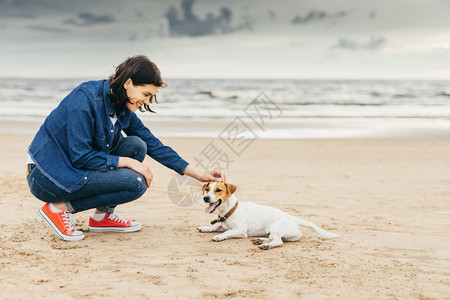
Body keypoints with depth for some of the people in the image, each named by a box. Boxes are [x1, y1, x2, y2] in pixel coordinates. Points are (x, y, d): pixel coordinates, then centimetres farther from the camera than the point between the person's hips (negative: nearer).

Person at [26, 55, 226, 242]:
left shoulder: (122, 109, 2)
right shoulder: (85, 98, -22)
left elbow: (154, 145, 7)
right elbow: (81, 156, -24)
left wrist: (199, 175, 2)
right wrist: (128, 162, -19)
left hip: (74, 166, 8)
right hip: (48, 176, -8)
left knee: (137, 145, -2)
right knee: (136, 182, -18)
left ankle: (102, 216, 6)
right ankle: (60, 207, -9)